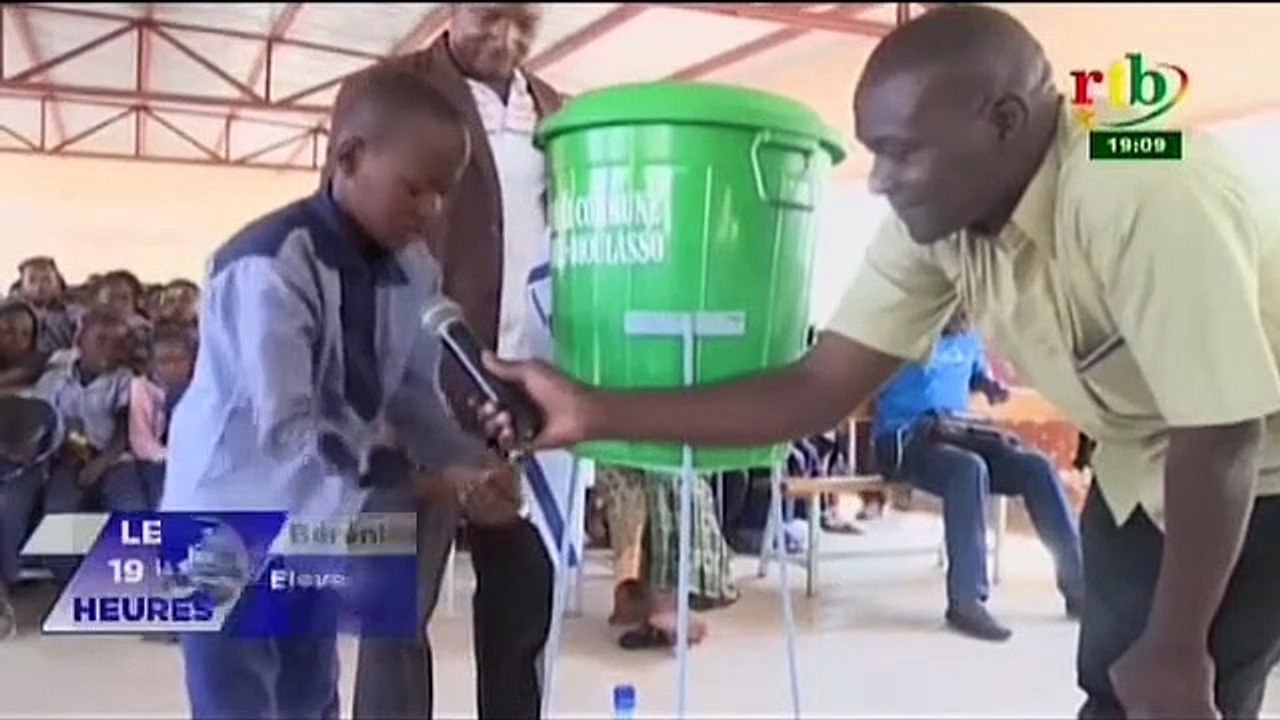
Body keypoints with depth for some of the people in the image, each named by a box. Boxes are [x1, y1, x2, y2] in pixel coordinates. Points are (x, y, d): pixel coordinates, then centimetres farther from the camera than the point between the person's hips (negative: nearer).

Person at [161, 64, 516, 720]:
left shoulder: (416, 271, -6)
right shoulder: (270, 266, -27)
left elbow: (412, 395, 0)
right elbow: (288, 428, -31)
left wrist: (472, 465, -17)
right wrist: (419, 481, -33)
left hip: (318, 523, 7)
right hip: (230, 520, -6)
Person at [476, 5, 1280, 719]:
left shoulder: (1150, 196, -36)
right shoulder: (931, 225, -15)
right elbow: (819, 390, -17)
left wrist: (1176, 651, -19)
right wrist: (599, 413, -23)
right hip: (1144, 468, 6)